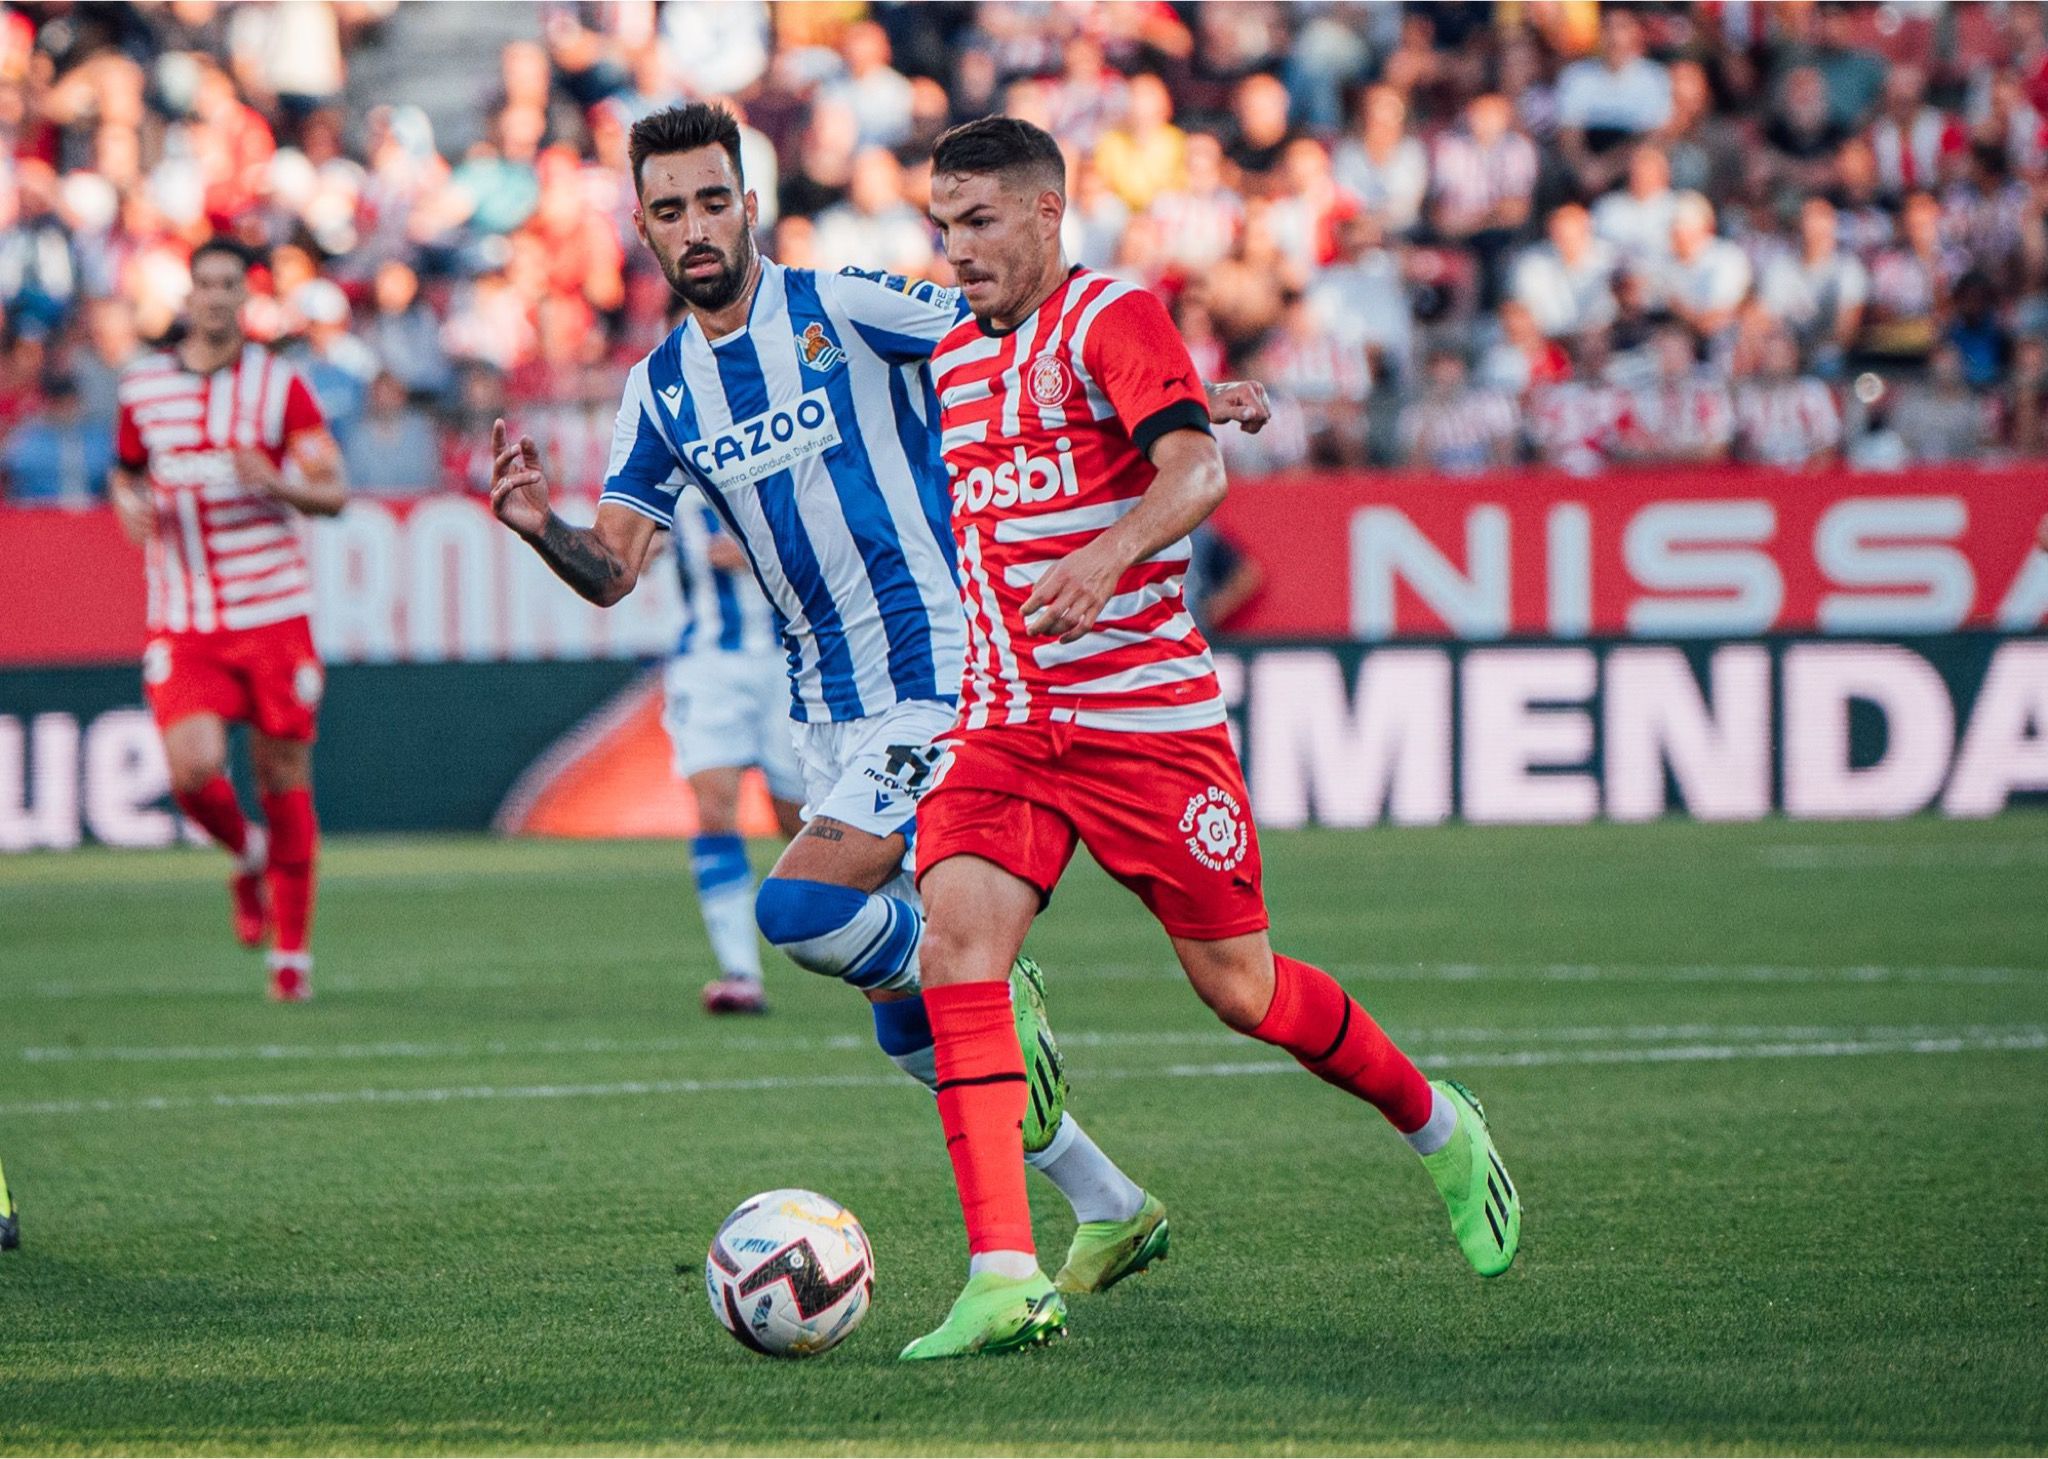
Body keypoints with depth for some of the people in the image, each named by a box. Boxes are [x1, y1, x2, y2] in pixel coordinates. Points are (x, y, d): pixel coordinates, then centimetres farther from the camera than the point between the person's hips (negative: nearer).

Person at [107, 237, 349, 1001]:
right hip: (182, 622, 1)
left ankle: (291, 952, 15)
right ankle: (248, 857, 17)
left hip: (274, 615, -1)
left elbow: (333, 491, -3)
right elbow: (126, 472, 23)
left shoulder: (280, 386, 0)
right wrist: (131, 503, -1)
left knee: (284, 779, 1)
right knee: (194, 771, -17)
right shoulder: (142, 386, 7)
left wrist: (280, 485, -24)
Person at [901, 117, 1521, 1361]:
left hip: (1148, 717, -6)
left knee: (1241, 989, 1)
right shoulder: (951, 358, 14)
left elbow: (1195, 468, -25)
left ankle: (1439, 1128, 31)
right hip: (1003, 728, 6)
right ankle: (1006, 1281, -21)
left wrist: (1109, 553, -43)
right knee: (956, 937, -18)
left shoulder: (1112, 319, -9)